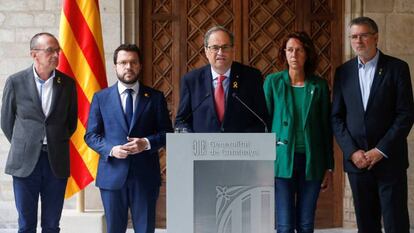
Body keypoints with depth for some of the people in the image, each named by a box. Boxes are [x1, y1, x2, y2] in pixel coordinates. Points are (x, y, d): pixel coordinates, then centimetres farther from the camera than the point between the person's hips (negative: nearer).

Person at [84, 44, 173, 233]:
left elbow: (166, 132, 5)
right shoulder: (101, 97, 6)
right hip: (112, 174, 0)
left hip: (145, 175, 0)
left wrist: (147, 143, -14)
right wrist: (111, 149, -14)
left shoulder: (155, 97, 6)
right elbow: (91, 135, 5)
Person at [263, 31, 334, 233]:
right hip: (282, 159, -1)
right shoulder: (273, 82, 2)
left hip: (311, 161, 2)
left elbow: (326, 127, 8)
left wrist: (329, 167, 6)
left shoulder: (319, 85, 5)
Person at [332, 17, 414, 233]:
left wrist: (381, 150, -11)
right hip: (356, 159, 3)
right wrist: (352, 152, -6)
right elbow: (337, 118, 7)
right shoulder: (343, 72, 8)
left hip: (389, 159, -3)